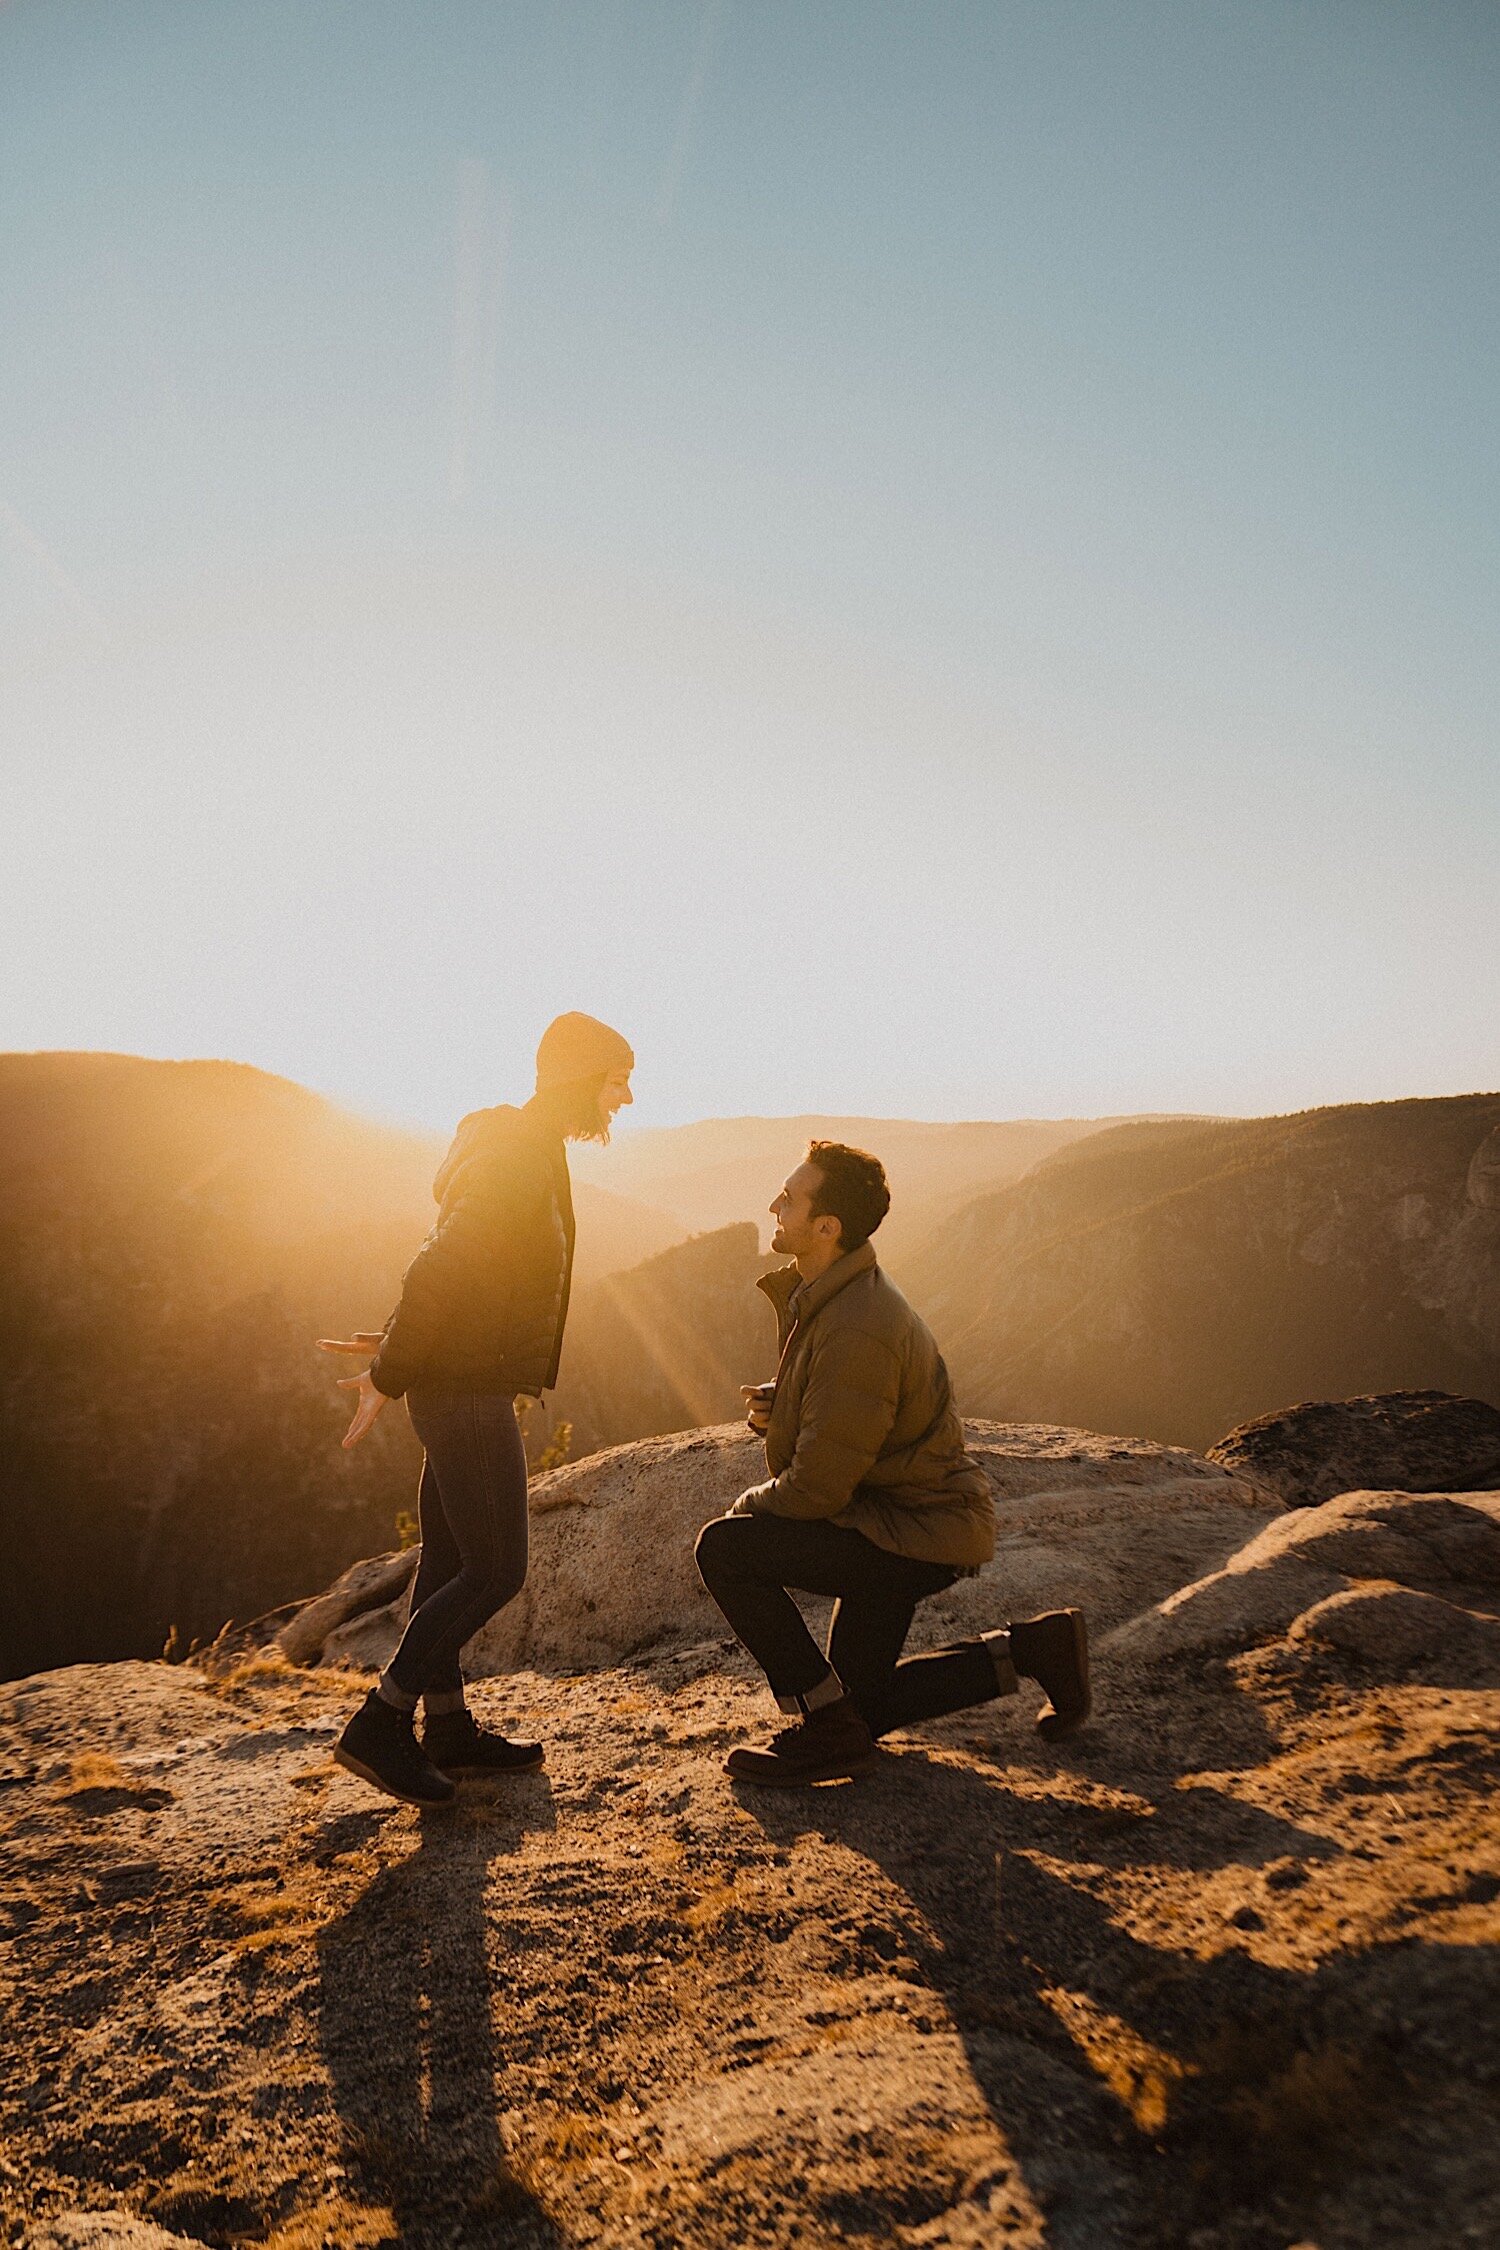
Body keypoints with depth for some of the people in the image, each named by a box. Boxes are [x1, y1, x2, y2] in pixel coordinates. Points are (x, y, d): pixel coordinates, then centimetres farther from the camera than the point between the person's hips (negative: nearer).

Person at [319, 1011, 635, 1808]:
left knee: (450, 1562, 15)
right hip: (469, 1392, -10)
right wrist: (389, 1374, -18)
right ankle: (380, 1724, 4)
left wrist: (395, 1356, 16)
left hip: (464, 1389, 10)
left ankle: (446, 1728, 26)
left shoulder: (523, 1153, 15)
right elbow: (437, 1271, -24)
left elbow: (448, 1275, 19)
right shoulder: (516, 1160, -19)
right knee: (496, 1571, -3)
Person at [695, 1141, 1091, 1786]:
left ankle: (828, 1730, -6)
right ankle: (1030, 1648, 23)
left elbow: (817, 1487, -26)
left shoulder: (859, 1329, -28)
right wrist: (775, 1408, -2)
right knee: (860, 1709, 17)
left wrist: (748, 1507, -6)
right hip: (904, 1523, 10)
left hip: (918, 1537, -10)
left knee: (723, 1550, -20)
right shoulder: (816, 1296, 4)